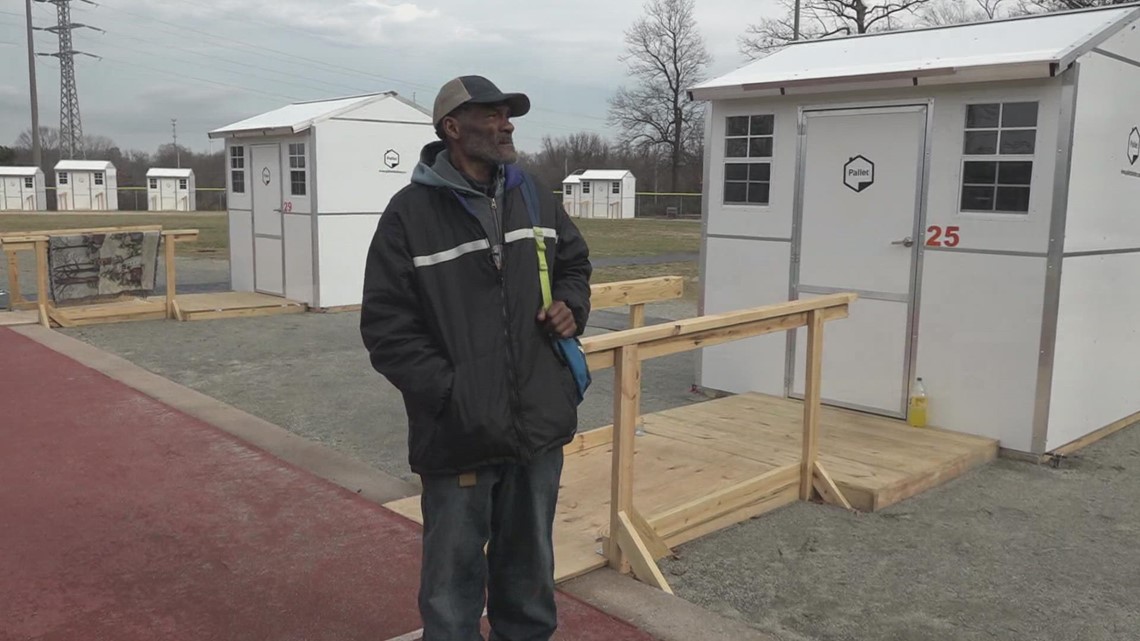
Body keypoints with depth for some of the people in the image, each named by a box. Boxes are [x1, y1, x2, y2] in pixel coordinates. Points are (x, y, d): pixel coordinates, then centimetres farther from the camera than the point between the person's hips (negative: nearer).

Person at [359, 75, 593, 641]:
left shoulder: (535, 196, 9)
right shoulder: (410, 213, -9)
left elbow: (574, 261, 24)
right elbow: (387, 326, -11)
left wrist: (572, 304, 2)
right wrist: (448, 392, -19)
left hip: (539, 424, 5)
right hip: (459, 431, -5)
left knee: (531, 567, 21)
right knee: (454, 576, 8)